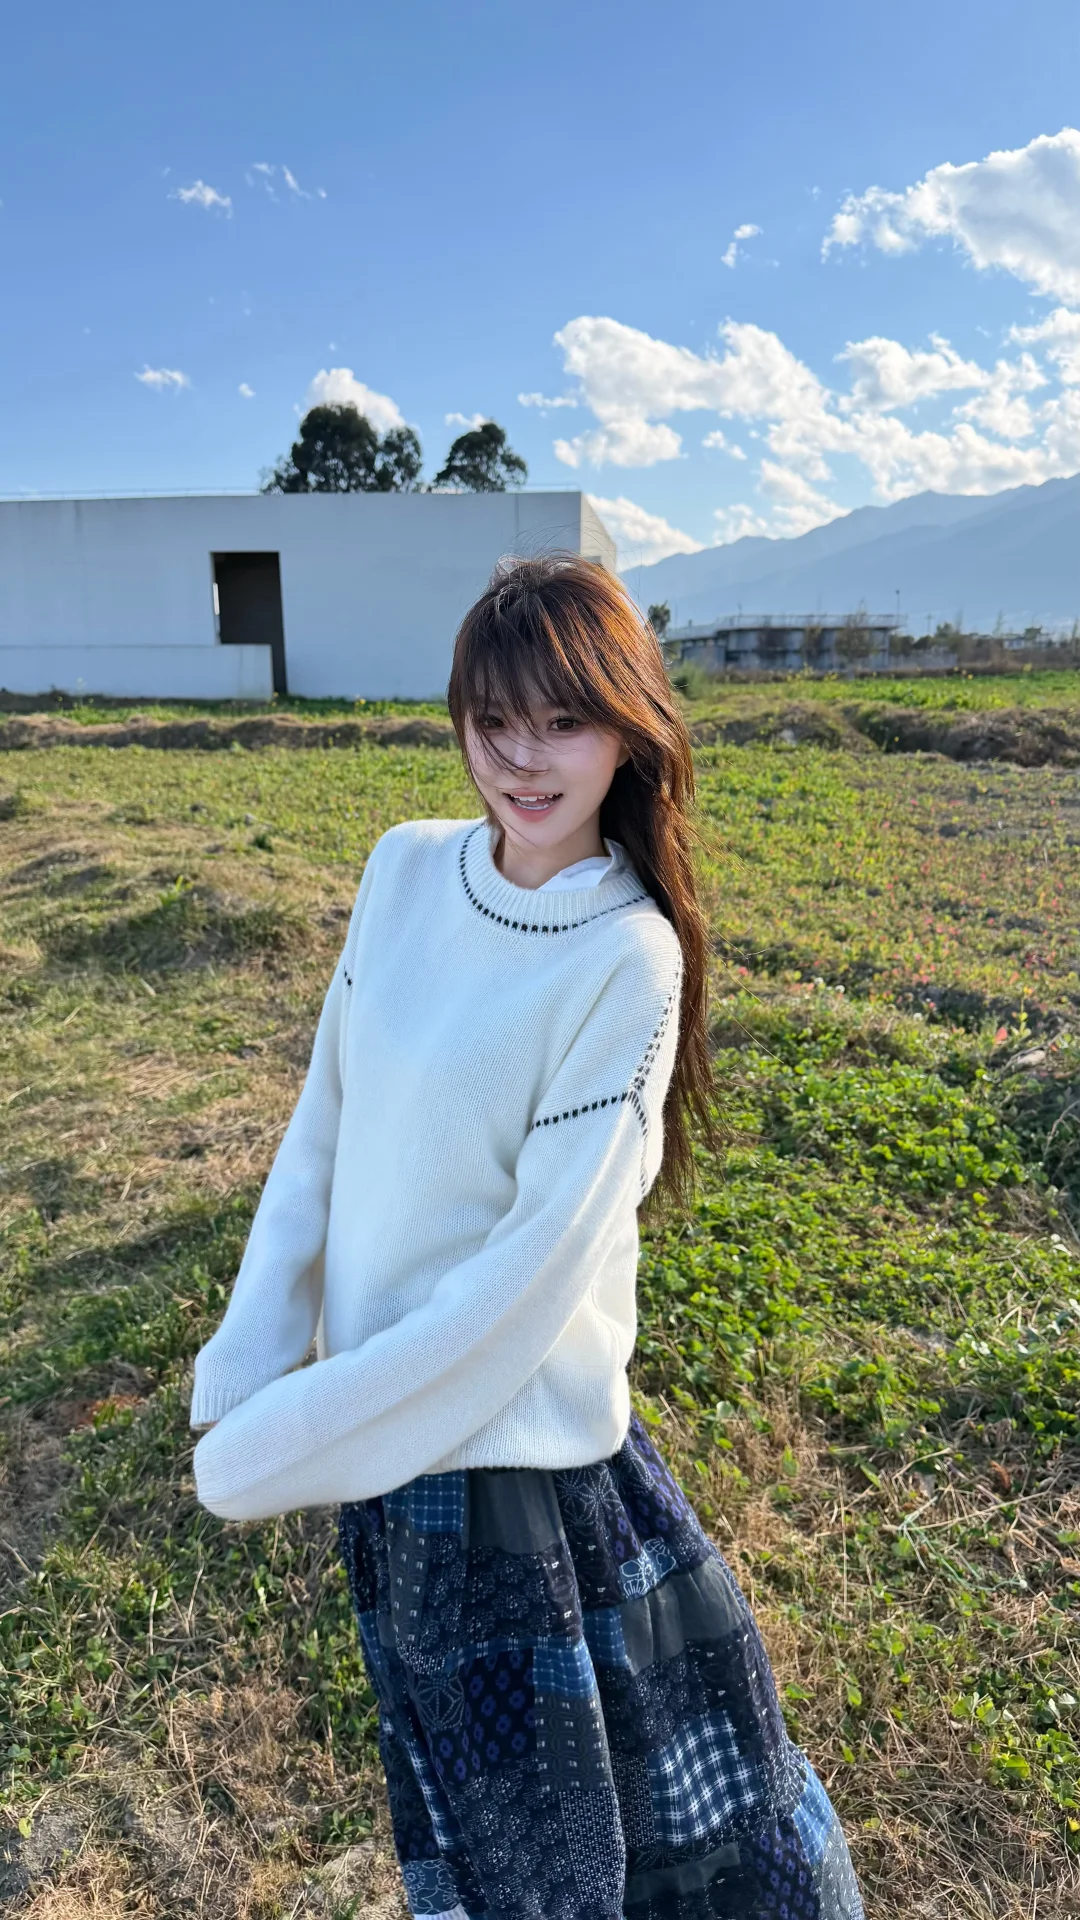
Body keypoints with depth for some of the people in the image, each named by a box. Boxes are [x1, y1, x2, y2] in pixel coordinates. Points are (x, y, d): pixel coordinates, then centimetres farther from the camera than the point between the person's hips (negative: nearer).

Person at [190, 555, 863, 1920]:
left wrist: (299, 1443, -14)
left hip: (510, 1424, -4)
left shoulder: (627, 957, -20)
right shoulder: (406, 869, -5)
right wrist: (248, 1366, -1)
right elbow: (326, 1118, 2)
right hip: (378, 1390, 4)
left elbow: (539, 1259, -20)